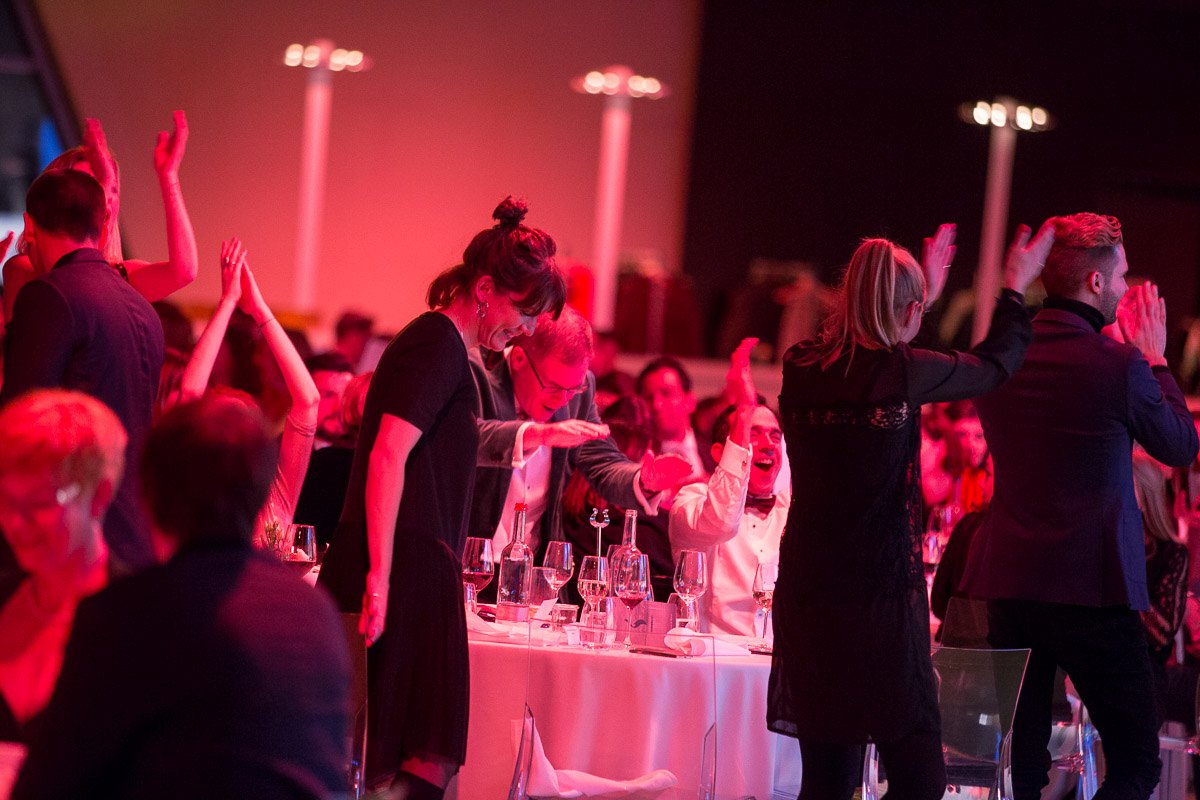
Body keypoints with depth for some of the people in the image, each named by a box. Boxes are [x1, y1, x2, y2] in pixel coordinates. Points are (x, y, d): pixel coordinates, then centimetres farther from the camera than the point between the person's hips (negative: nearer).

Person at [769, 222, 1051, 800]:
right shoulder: (905, 371, -10)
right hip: (881, 595, -5)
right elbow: (994, 364, 9)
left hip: (806, 596, 5)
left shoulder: (801, 368, 3)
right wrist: (1015, 288, 26)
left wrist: (924, 291, 37)